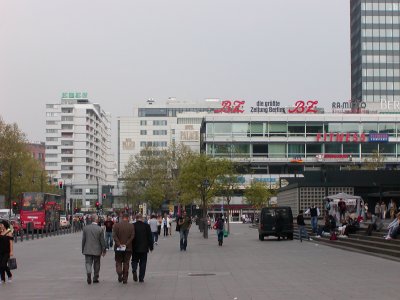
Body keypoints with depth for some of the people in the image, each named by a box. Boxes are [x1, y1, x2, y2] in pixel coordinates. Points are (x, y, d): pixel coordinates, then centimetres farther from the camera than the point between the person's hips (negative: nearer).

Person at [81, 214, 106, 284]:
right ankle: (95, 278, 18)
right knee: (96, 264, 12)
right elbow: (102, 241, -6)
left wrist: (83, 250, 11)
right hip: (97, 250, -1)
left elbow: (83, 240, 2)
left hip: (87, 250, 1)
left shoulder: (85, 228, -3)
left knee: (88, 263, 3)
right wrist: (104, 250, 4)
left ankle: (88, 273, -24)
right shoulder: (100, 229, -10)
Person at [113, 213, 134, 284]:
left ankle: (119, 273, -14)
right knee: (126, 263, 10)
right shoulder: (131, 226, -2)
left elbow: (114, 236, -11)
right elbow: (132, 236, -10)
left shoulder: (116, 225, -3)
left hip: (118, 248, 0)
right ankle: (125, 279, 11)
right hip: (128, 248, 0)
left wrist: (119, 244, -13)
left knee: (118, 262, 12)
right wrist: (126, 244, -11)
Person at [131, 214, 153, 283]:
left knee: (134, 261, 15)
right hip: (144, 248, 0)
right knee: (143, 262, 8)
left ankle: (134, 270, -14)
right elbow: (150, 237, -2)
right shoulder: (146, 226, -6)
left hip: (135, 248, 0)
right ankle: (141, 278, 7)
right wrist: (151, 246, 8)